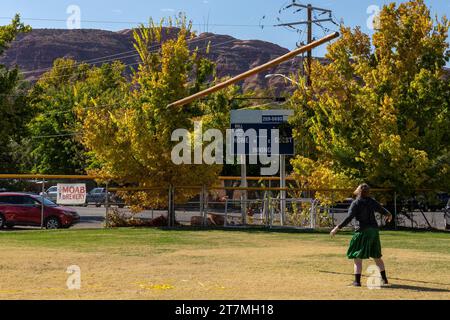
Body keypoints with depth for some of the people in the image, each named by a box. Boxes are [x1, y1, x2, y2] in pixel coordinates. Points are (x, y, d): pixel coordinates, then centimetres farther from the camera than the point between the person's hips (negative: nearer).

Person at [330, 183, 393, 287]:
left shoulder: (356, 203, -9)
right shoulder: (372, 201, 5)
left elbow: (349, 218, -18)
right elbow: (382, 210, 18)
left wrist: (337, 228, -18)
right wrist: (389, 215, 40)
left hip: (362, 231, -5)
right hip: (374, 231, 5)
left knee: (357, 258, -1)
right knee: (377, 257, 18)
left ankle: (357, 281, -6)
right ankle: (384, 279, 24)